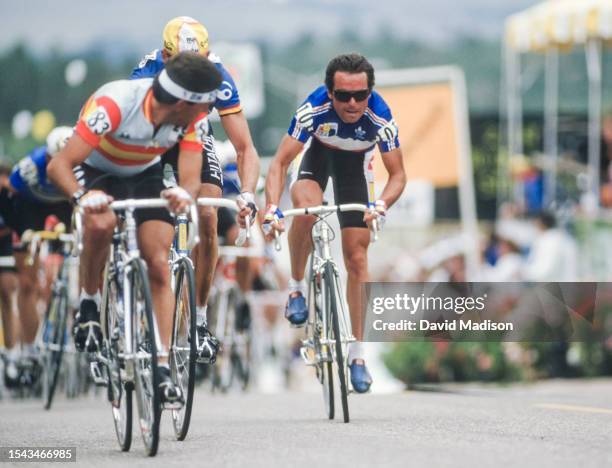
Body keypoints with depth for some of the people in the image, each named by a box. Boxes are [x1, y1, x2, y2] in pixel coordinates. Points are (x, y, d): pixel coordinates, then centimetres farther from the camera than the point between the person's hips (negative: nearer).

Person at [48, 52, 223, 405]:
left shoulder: (193, 118, -22)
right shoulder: (114, 103, -37)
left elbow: (192, 178, -25)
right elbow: (59, 165, -38)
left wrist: (184, 194, -50)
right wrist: (81, 196, -58)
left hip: (146, 176, 4)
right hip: (96, 171, -4)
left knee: (159, 265, -11)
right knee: (101, 223, -36)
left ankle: (163, 367, -7)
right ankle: (89, 302, -12)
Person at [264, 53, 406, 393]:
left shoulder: (380, 118, -35)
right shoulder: (314, 109, -37)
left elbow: (397, 174, -25)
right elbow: (279, 163, -33)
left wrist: (382, 204, -46)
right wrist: (272, 208, -49)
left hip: (356, 162, 1)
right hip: (319, 151, -1)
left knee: (357, 258, -3)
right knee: (306, 208, -35)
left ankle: (357, 352, 6)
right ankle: (296, 286, -11)